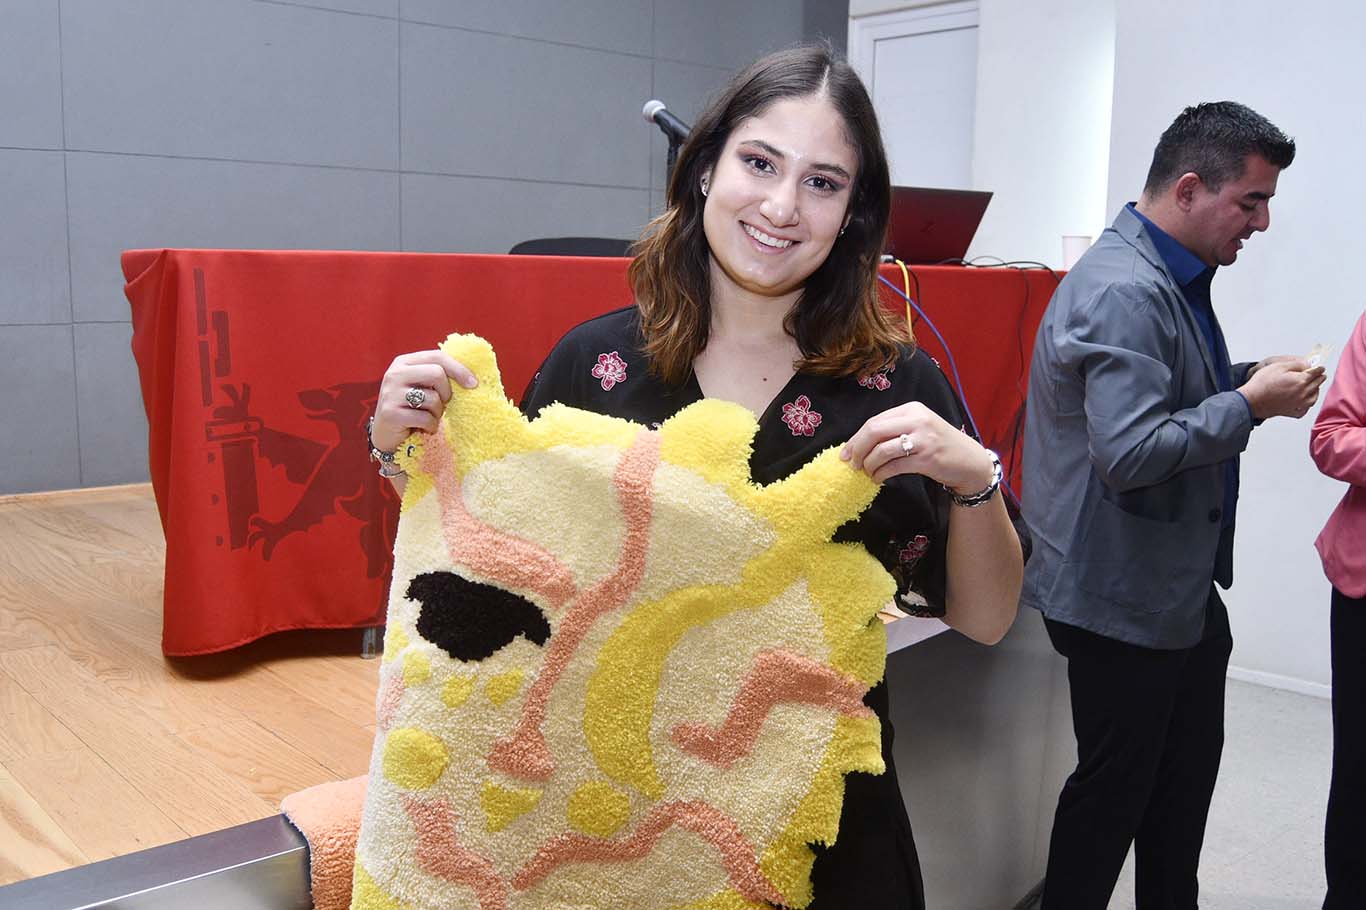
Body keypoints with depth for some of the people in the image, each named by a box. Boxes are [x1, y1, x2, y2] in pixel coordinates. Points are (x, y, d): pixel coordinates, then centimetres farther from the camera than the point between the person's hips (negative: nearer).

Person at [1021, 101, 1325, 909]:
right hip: (1124, 595, -10)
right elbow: (1126, 452, -31)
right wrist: (1249, 404, -21)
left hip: (1178, 585, 10)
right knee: (1116, 787, 7)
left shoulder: (1173, 278, 9)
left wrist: (1251, 380, 7)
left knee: (1186, 774, 23)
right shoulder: (1125, 292, -24)